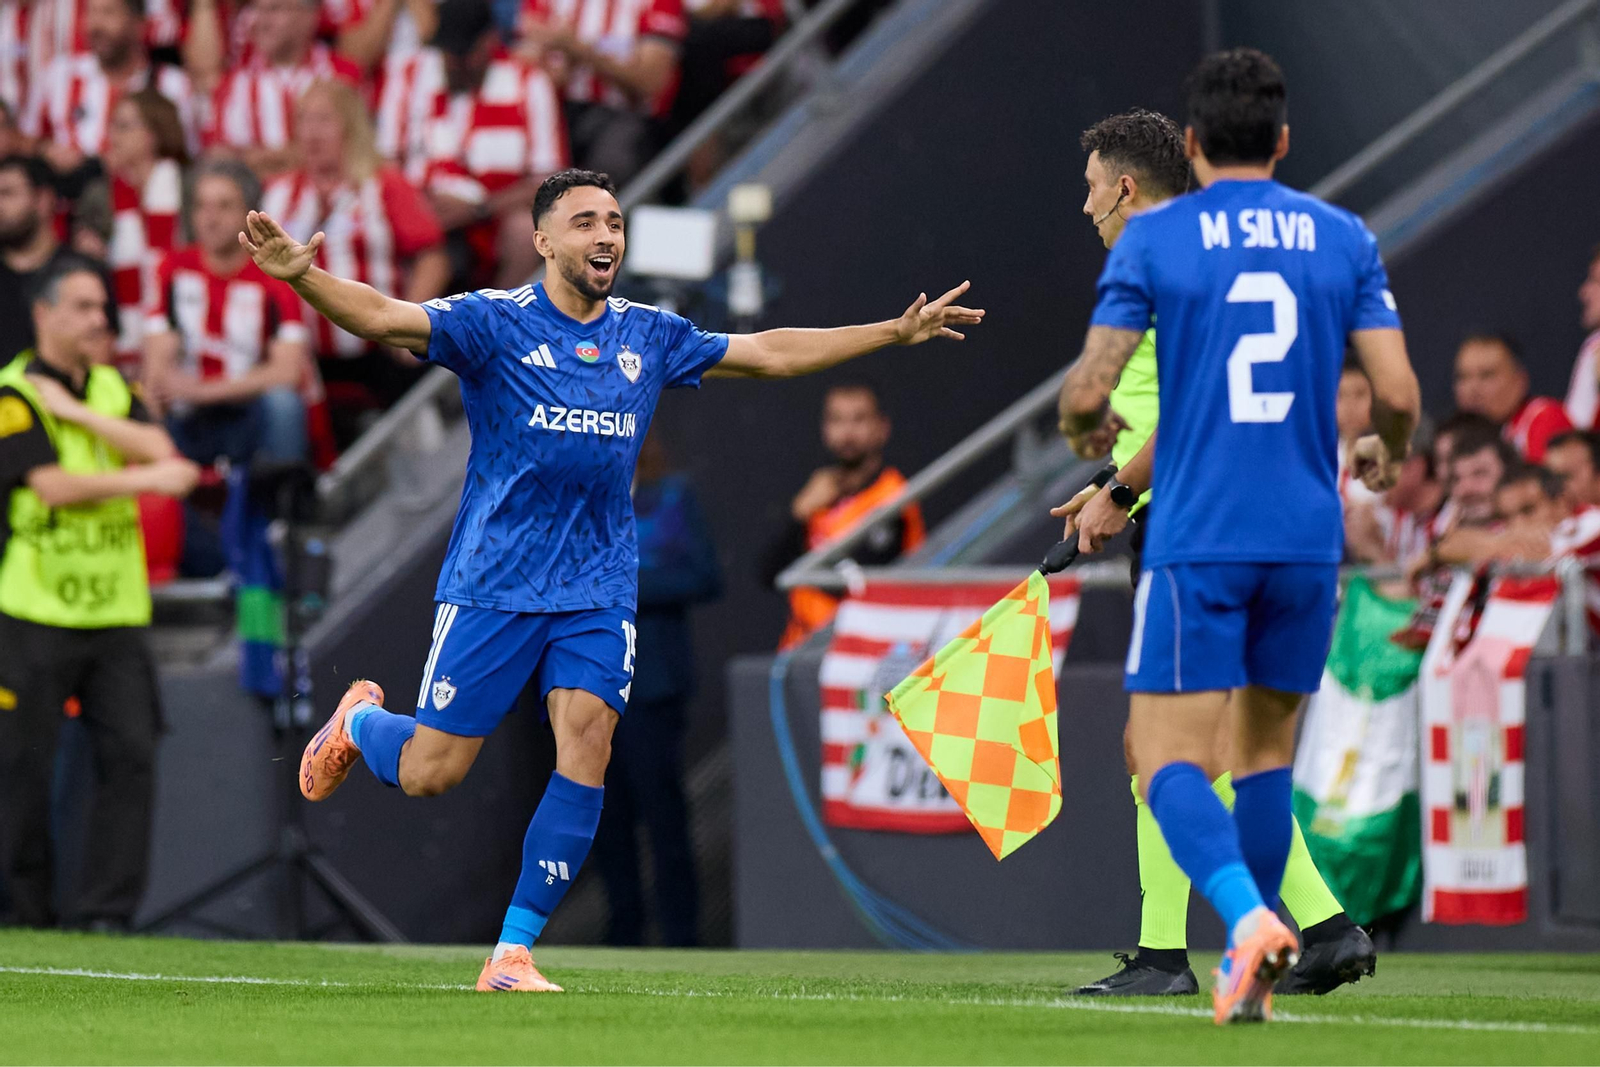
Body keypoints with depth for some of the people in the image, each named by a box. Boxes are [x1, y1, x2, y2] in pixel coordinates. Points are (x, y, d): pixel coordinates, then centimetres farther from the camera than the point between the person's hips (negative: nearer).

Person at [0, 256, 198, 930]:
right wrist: (147, 479, -13)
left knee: (132, 755, -5)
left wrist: (76, 412, -9)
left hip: (115, 614, 5)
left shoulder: (114, 390, 15)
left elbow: (158, 448, -2)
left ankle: (106, 912, -3)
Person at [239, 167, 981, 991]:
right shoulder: (495, 323, -6)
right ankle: (359, 720, 36)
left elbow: (769, 353, 21)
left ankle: (512, 953, -7)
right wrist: (301, 277, -40)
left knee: (587, 747, -15)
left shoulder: (649, 336, 9)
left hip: (599, 589, 3)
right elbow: (381, 317, -20)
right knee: (428, 773, -2)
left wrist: (896, 333, 21)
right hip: (492, 583, -3)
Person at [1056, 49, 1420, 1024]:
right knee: (1267, 747, 17)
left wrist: (1093, 436, 18)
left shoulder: (1152, 240, -2)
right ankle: (1248, 973, 16)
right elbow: (1399, 395, -1)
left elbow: (1086, 398, -6)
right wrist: (1387, 455, 22)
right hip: (1307, 539, 3)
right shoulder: (1344, 239, 5)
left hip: (1197, 540, -3)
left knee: (1169, 759, -3)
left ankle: (1248, 916, -28)